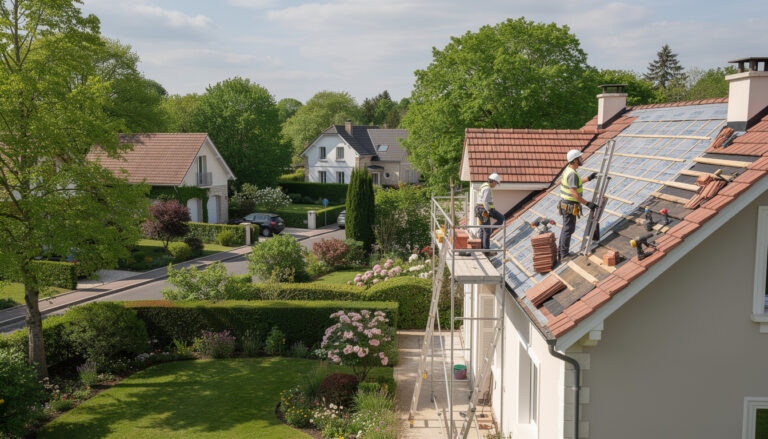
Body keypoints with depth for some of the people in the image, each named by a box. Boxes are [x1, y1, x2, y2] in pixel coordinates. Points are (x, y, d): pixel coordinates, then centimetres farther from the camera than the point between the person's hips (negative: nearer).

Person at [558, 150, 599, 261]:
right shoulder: (572, 174, -24)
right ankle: (564, 255, 8)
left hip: (565, 204, 10)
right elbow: (574, 193, -30)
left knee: (566, 229, 17)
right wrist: (587, 203, -26)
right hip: (570, 206, -10)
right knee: (568, 229, 0)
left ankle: (560, 253, 26)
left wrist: (588, 179, 29)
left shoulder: (568, 169, 7)